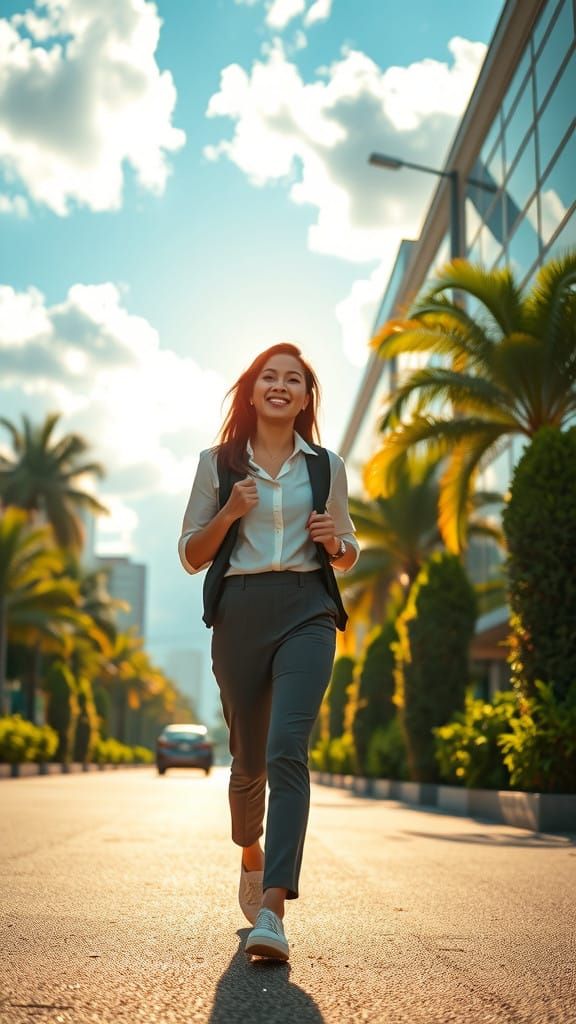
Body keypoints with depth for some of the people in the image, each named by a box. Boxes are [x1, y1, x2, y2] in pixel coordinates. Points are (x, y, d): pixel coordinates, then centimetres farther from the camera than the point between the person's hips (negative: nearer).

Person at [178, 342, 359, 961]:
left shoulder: (326, 467, 14)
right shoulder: (218, 464, 11)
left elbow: (347, 557, 22)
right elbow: (190, 556, 10)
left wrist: (335, 540, -1)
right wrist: (229, 512, -7)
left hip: (306, 612, -1)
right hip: (240, 613, 1)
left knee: (287, 750, -19)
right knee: (248, 759, 8)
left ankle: (272, 910, -23)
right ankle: (251, 856, 38)